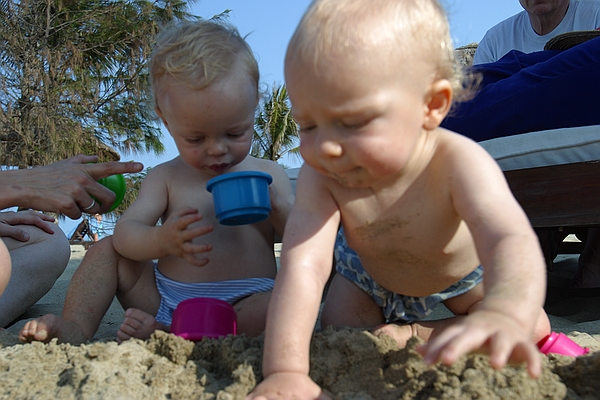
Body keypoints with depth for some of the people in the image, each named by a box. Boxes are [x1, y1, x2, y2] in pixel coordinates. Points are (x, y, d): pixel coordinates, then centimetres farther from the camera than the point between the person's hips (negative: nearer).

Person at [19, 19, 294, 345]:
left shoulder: (268, 176, 5)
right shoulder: (165, 178, 8)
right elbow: (124, 232, -6)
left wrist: (279, 208, -17)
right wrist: (161, 241, -28)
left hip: (241, 306, -2)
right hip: (164, 301, 3)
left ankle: (165, 334, -34)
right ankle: (74, 329, -11)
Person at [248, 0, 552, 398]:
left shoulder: (458, 164, -44)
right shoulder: (320, 177, -37)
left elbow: (511, 241, -59)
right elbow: (302, 266, -47)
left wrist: (502, 314, -82)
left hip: (463, 272, 0)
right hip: (369, 277, 1)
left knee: (533, 328, -6)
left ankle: (418, 331, 3)